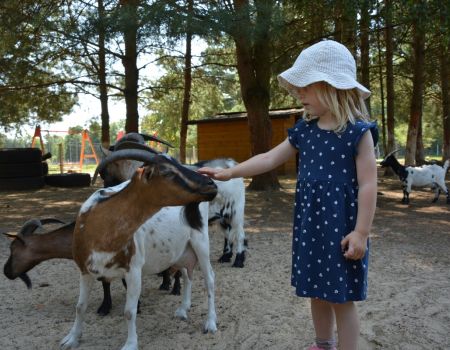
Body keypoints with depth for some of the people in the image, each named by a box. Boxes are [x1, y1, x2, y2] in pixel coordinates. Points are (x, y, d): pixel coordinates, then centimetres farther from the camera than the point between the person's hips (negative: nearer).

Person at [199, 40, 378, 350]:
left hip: (342, 227, -6)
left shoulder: (358, 132, -12)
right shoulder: (304, 131, 6)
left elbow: (367, 185, -14)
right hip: (309, 225, 7)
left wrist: (361, 232, -17)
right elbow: (270, 159, 10)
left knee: (342, 298, 3)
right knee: (317, 292, 18)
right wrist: (228, 173, 5)